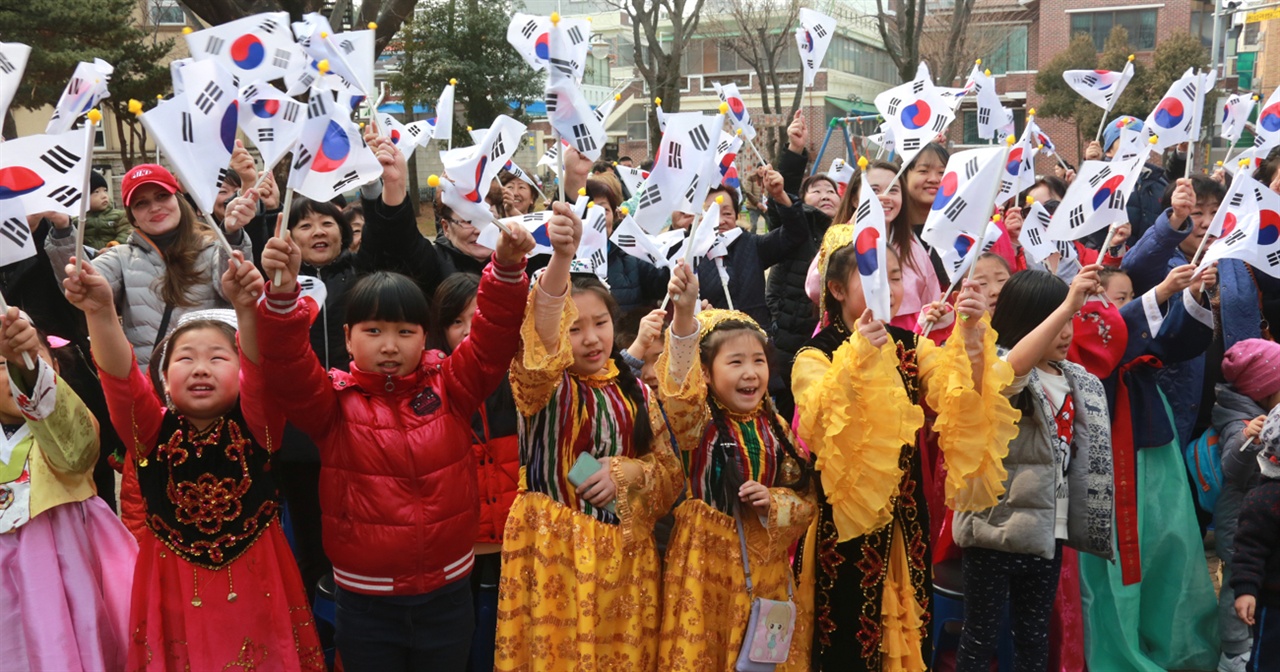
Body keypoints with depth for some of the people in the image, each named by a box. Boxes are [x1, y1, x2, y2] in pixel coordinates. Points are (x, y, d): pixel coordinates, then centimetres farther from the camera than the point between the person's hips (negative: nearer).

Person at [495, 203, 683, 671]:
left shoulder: (634, 391, 8)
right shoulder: (543, 384, -5)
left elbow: (670, 472, 9)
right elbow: (541, 346, -29)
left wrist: (625, 472, -13)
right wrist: (560, 260, -44)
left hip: (623, 550, 4)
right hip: (555, 548, -3)